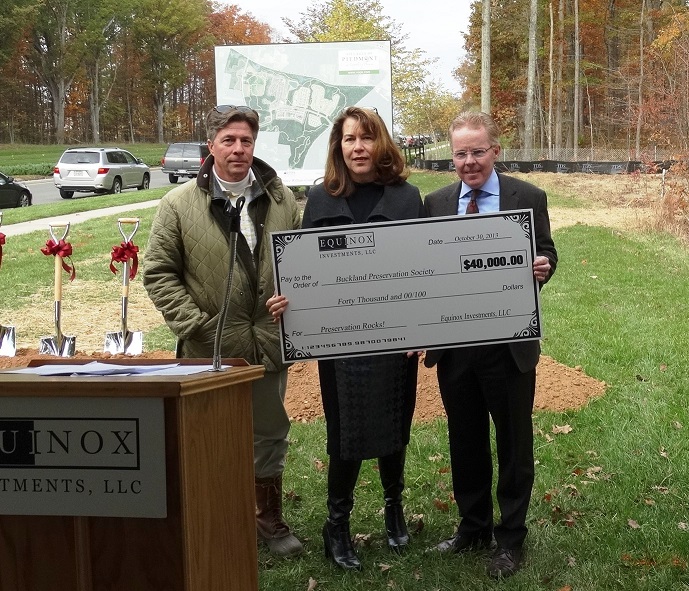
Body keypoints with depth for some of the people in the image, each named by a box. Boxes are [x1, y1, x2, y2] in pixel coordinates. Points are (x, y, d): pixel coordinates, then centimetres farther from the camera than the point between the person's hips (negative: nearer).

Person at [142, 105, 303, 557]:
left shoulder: (280, 198, 4)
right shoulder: (179, 204, -5)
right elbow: (159, 272, -5)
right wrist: (193, 325, -13)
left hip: (269, 345, 3)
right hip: (210, 349, -3)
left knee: (270, 432, 15)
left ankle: (269, 518, 31)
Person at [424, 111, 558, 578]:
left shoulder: (528, 198, -3)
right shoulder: (435, 203, 5)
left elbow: (546, 254, 1)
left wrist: (543, 266, -23)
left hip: (509, 346, -3)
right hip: (453, 345, 3)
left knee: (514, 443, 8)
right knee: (465, 442, 15)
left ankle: (510, 537, 22)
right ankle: (472, 526, 32)